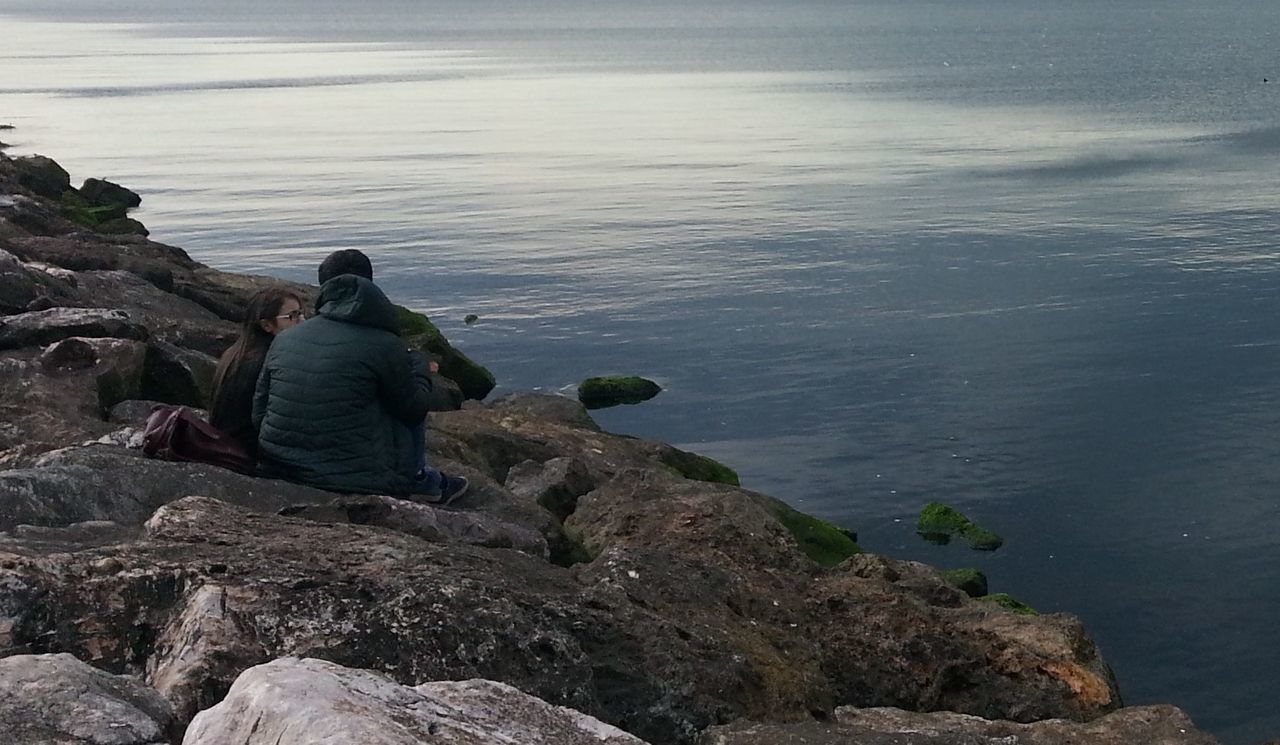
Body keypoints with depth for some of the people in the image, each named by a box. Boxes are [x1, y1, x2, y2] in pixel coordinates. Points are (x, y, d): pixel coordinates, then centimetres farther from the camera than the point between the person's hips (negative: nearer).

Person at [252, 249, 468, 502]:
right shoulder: (383, 345, -12)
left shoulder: (283, 340, 3)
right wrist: (418, 363, 21)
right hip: (355, 479, -6)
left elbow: (259, 414, 8)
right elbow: (415, 410, 1)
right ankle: (425, 482, 37)